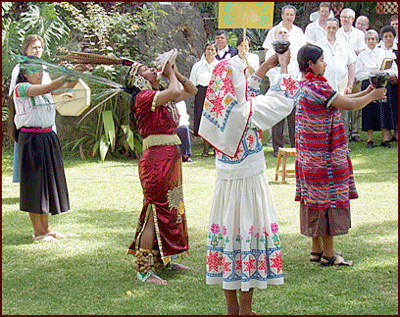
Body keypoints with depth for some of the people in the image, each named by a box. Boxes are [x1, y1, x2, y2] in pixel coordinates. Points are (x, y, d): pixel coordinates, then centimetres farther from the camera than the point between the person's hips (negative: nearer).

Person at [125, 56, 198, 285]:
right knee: (154, 213, -9)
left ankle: (163, 260, 28)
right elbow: (175, 91, -24)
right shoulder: (143, 97, -10)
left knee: (170, 209, 16)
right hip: (156, 157, -9)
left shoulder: (162, 97, 17)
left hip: (171, 158, 9)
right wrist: (170, 74, -5)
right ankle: (143, 270, -6)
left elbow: (191, 91, 25)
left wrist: (176, 72, 13)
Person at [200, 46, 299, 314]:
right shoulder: (247, 111, -19)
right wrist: (284, 67, 5)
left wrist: (264, 69, 23)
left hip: (224, 182, 7)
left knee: (228, 233, 11)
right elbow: (284, 100, -8)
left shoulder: (217, 108, 0)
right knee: (250, 233, 1)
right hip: (249, 181, -7)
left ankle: (231, 306, 20)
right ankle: (245, 309, 5)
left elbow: (245, 93, 20)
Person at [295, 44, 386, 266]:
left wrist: (365, 93, 11)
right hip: (325, 154, -10)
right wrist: (373, 96, -3)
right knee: (329, 198, -3)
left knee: (314, 198, 13)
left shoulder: (306, 85, 11)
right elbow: (350, 105, -19)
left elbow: (340, 99, 18)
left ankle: (317, 249, 21)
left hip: (310, 154, 10)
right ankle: (328, 254, 2)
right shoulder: (316, 87, -20)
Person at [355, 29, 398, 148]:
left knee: (384, 111, -4)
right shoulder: (362, 56, 6)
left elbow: (394, 70, 2)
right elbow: (358, 74, 1)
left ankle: (385, 139, 1)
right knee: (369, 112, -2)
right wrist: (370, 73, -12)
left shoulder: (384, 53, 8)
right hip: (368, 86, -1)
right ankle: (370, 139, 4)